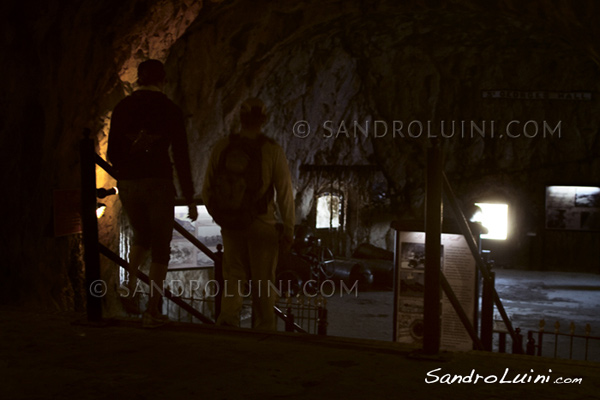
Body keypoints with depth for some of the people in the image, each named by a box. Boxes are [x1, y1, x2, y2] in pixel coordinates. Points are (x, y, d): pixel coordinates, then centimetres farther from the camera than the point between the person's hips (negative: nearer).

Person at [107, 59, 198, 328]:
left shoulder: (122, 107, 5)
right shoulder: (169, 110, -3)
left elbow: (112, 153, 7)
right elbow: (181, 157, -5)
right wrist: (190, 199, -1)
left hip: (127, 184, 3)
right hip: (158, 184, -3)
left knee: (141, 236, 27)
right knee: (160, 246, 8)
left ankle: (130, 287, 6)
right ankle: (152, 311, 6)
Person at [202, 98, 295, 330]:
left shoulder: (222, 147, -2)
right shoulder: (273, 150, -8)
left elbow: (208, 189, 3)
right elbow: (285, 193, -9)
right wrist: (288, 230, -3)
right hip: (263, 224, -2)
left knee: (234, 274, 14)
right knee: (263, 279, 11)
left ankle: (228, 316, -6)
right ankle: (264, 328, 21)